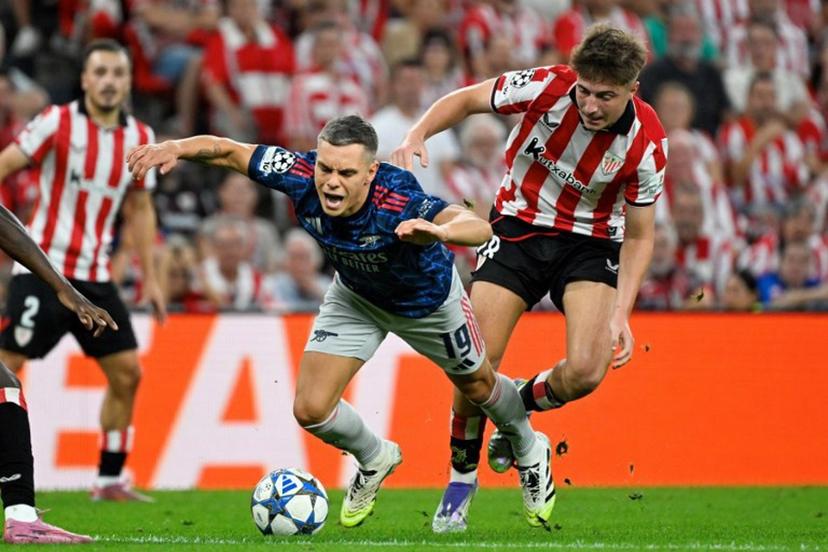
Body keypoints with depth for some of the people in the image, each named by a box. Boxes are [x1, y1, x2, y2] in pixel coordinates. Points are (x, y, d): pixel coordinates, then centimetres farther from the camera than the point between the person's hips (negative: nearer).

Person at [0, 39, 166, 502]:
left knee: (127, 374, 4)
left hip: (96, 278, 5)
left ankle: (110, 480, 15)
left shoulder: (140, 137, 6)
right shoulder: (57, 123, -9)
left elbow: (139, 207, 16)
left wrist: (150, 277, 15)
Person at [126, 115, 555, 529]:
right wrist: (176, 147, -44)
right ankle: (375, 460, 29)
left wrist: (439, 231, -82)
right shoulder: (303, 177, -35)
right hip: (356, 296, 3)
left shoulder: (398, 202, -47)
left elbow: (479, 227, -61)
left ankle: (529, 452, 55)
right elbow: (227, 151, -24)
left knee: (478, 386, 20)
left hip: (426, 298, -3)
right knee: (310, 409, -5)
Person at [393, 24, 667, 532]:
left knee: (585, 371, -21)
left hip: (591, 242, 0)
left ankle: (521, 406, 14)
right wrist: (418, 136, -23)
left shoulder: (647, 142, -19)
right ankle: (463, 475, 15)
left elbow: (638, 236, -8)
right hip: (520, 226, 0)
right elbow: (467, 100, -6)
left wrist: (621, 313, -18)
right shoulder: (549, 86, -21)